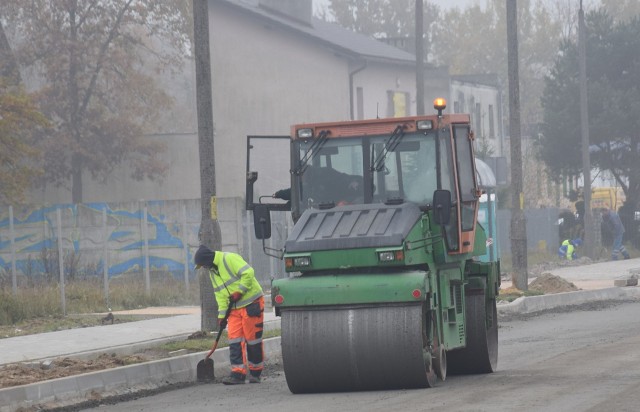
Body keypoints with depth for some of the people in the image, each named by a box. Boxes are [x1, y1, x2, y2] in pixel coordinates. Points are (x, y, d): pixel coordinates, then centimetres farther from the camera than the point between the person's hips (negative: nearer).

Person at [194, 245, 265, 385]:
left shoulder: (230, 259, -14)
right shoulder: (212, 272, 14)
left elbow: (248, 273, -22)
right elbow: (220, 294, 17)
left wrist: (239, 292, -21)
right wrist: (222, 314, 10)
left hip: (251, 304, -8)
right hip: (235, 309, 8)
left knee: (253, 339, -1)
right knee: (235, 339, -3)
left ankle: (255, 373, 10)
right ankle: (238, 373, -5)